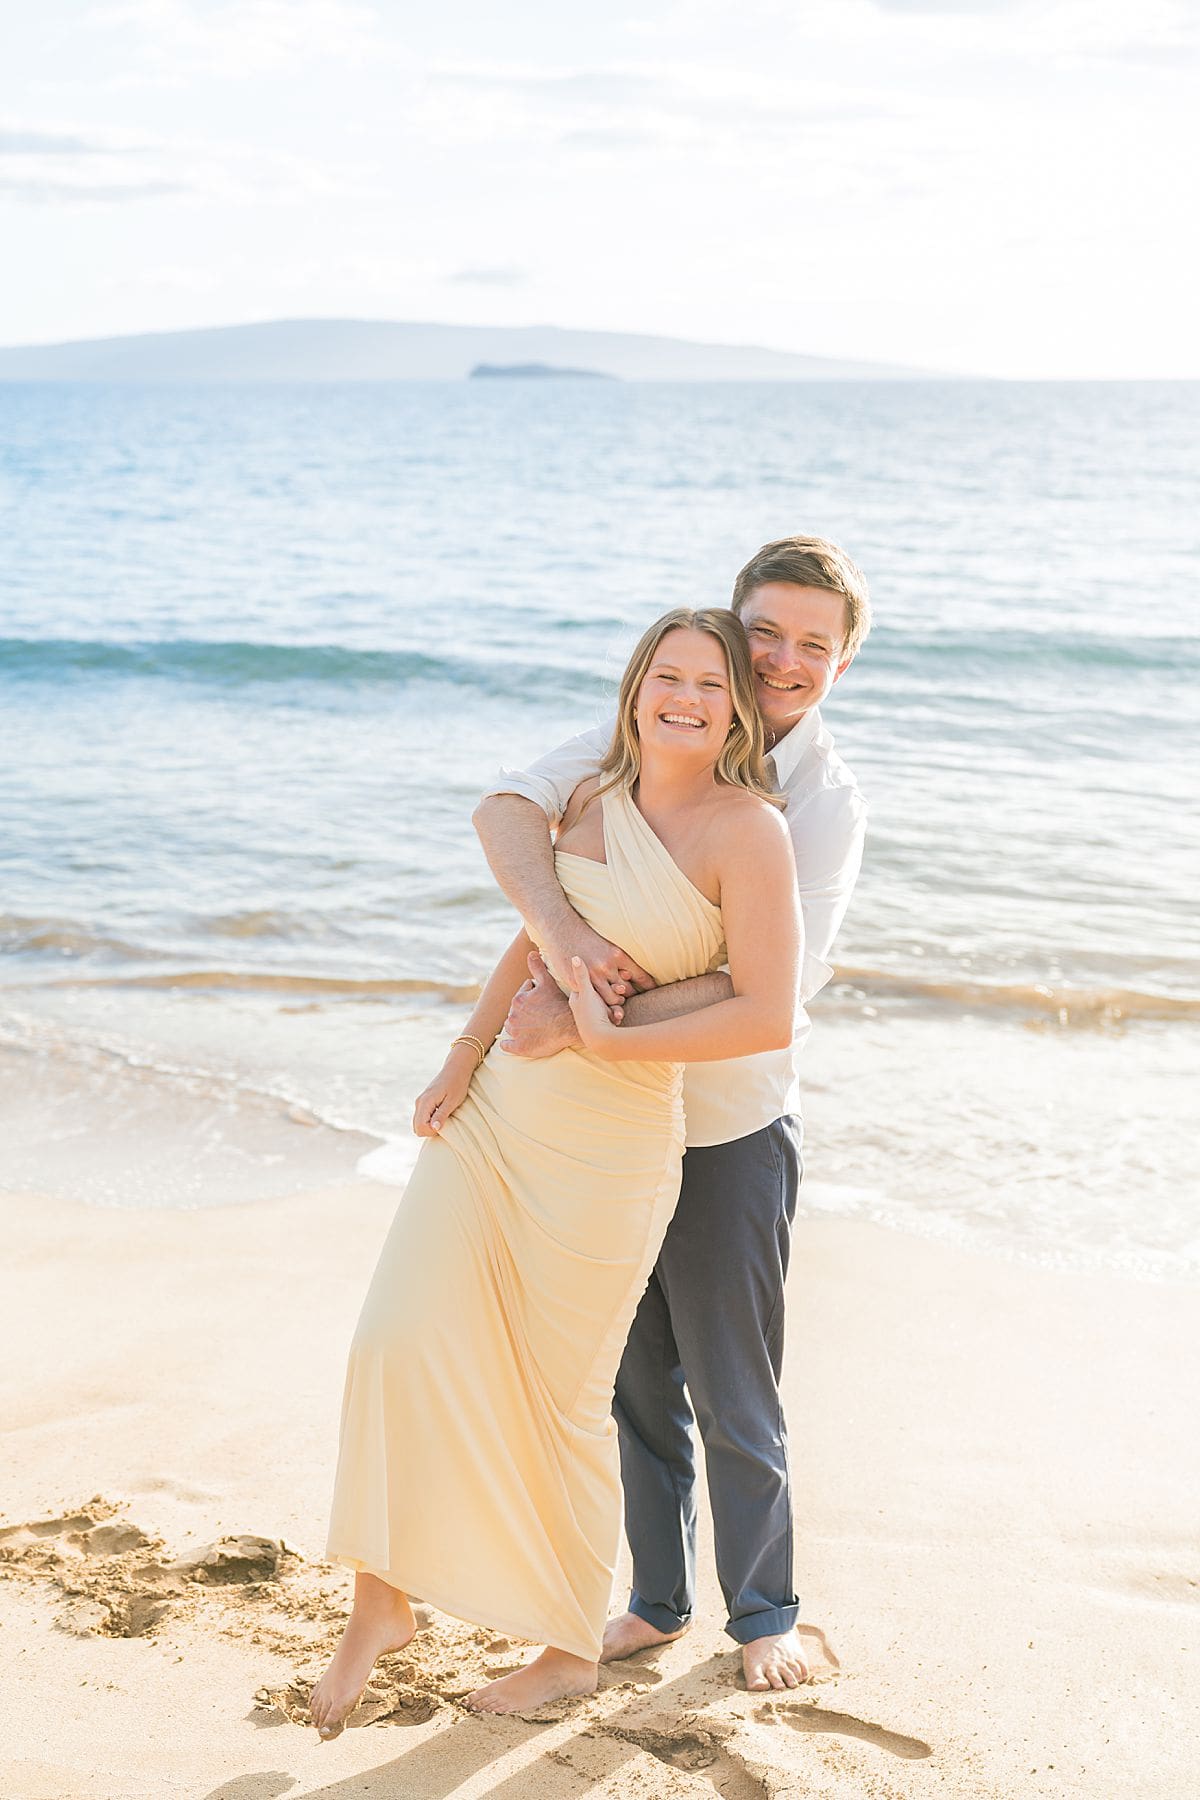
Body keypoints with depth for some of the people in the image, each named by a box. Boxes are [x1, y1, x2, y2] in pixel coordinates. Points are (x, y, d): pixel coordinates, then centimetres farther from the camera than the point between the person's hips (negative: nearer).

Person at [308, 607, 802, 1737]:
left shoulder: (748, 830, -12)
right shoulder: (592, 799, 8)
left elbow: (768, 1017, -18)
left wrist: (612, 1042, -17)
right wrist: (463, 1060, 5)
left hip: (609, 1146, -5)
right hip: (495, 1109, 6)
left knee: (563, 1397, 6)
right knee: (401, 1337, -5)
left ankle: (572, 1646, 26)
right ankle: (380, 1602, 11)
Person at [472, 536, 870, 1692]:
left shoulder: (828, 807, -11)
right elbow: (506, 808, -17)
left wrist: (587, 1021, -33)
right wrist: (559, 931, -36)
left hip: (730, 1132, -3)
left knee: (734, 1400, 7)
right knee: (639, 1382, 16)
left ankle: (763, 1612, 29)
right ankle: (658, 1601, 33)